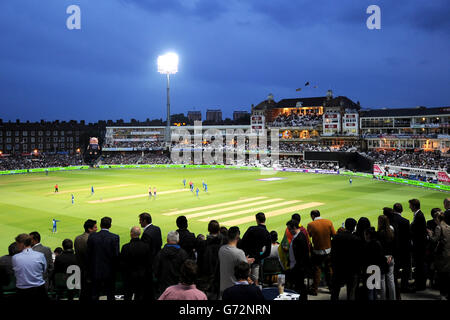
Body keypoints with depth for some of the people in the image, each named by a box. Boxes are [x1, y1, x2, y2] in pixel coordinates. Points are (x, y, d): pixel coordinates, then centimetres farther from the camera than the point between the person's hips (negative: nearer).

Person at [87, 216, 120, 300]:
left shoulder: (92, 236, -6)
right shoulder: (115, 237, -12)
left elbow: (89, 254, -1)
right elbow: (116, 255, -11)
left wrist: (90, 269, 9)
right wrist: (115, 270, 2)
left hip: (96, 270, 1)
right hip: (109, 271, -1)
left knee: (95, 294, 12)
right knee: (110, 295, 10)